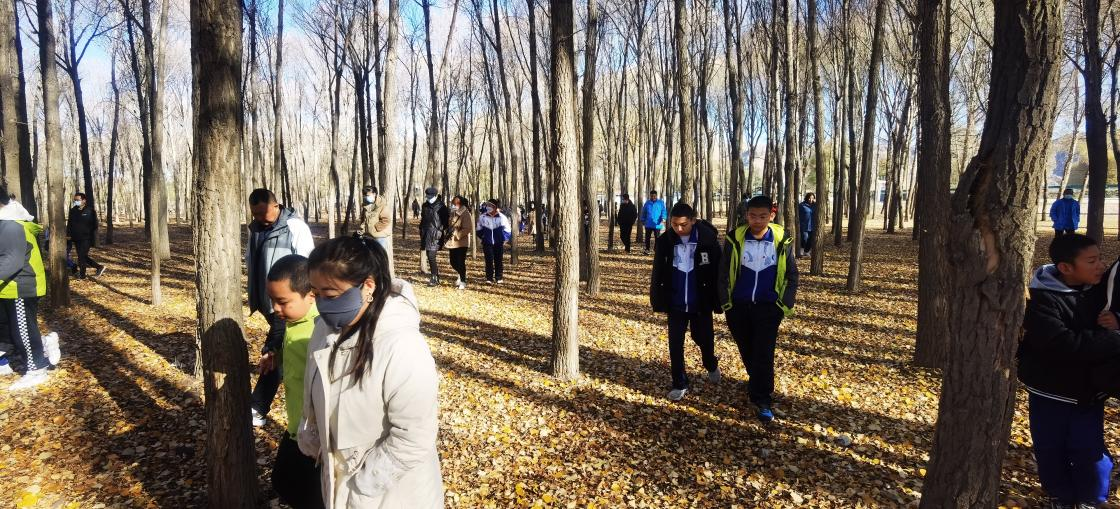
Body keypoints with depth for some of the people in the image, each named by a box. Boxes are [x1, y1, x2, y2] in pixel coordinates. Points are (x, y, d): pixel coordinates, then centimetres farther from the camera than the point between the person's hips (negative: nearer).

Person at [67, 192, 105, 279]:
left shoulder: (89, 211, -6)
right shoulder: (73, 210, 10)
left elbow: (94, 225, -5)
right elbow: (69, 223, 16)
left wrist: (94, 238, -8)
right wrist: (68, 234, 5)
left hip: (86, 238, -6)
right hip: (76, 238, 6)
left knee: (82, 256, -7)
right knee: (83, 256, 10)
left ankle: (82, 275, 5)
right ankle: (99, 267, 21)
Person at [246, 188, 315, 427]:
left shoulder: (295, 227, -13)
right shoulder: (255, 229, 10)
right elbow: (250, 265, 18)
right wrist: (253, 299, 19)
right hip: (266, 302, 8)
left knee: (274, 354, -6)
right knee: (281, 352, 16)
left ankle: (257, 409, 0)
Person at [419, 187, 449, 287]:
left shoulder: (441, 207, -4)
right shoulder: (425, 206, 14)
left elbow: (445, 222, -3)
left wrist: (444, 234, -8)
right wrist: (421, 232, 19)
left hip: (436, 235, -7)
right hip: (426, 234, 7)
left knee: (431, 256, -14)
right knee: (430, 256, 10)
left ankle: (434, 278, -7)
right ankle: (436, 276, 22)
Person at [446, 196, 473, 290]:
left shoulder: (465, 214, -13)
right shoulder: (453, 213, 11)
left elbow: (467, 228, -21)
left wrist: (457, 235, -21)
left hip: (461, 243, -8)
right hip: (452, 242, 8)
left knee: (460, 262, -4)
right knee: (453, 262, 12)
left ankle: (463, 281, 8)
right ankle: (461, 275, 37)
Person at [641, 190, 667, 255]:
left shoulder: (661, 203, 1)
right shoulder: (647, 203, 7)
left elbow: (664, 211, -5)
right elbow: (643, 212, 14)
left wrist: (663, 219, -19)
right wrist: (643, 220, 13)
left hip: (657, 224, -2)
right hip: (648, 224, 2)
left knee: (657, 237, 4)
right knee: (647, 237, 5)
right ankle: (647, 249, 13)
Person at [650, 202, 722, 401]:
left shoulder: (708, 239, -13)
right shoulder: (664, 241, -7)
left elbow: (717, 272, -7)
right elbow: (657, 274, 1)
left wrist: (717, 301, -6)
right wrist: (658, 301, 1)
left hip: (701, 303, -1)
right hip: (675, 303, 1)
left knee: (704, 339, 15)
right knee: (675, 345, 5)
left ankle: (711, 366, 47)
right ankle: (679, 385, 20)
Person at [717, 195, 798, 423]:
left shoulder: (782, 240, -7)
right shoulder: (735, 239, -8)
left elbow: (791, 275, 3)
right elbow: (724, 272, 0)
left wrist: (786, 305, -2)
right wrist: (725, 302, -2)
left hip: (768, 307, -1)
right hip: (739, 305, 2)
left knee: (764, 354, -5)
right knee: (747, 351, 15)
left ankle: (763, 400, 4)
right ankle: (757, 383, 40)